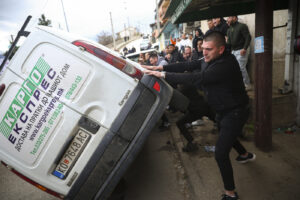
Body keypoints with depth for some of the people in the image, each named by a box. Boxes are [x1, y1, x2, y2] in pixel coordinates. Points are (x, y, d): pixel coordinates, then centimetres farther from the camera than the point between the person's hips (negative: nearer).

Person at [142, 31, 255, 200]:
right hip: (224, 110, 10)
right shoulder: (213, 59, -3)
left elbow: (195, 78, -41)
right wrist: (161, 67, -16)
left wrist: (163, 75, -38)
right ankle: (246, 154, 63)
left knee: (221, 153, -10)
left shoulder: (225, 65, -32)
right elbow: (188, 66, -7)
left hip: (235, 113, -10)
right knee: (225, 135, 33)